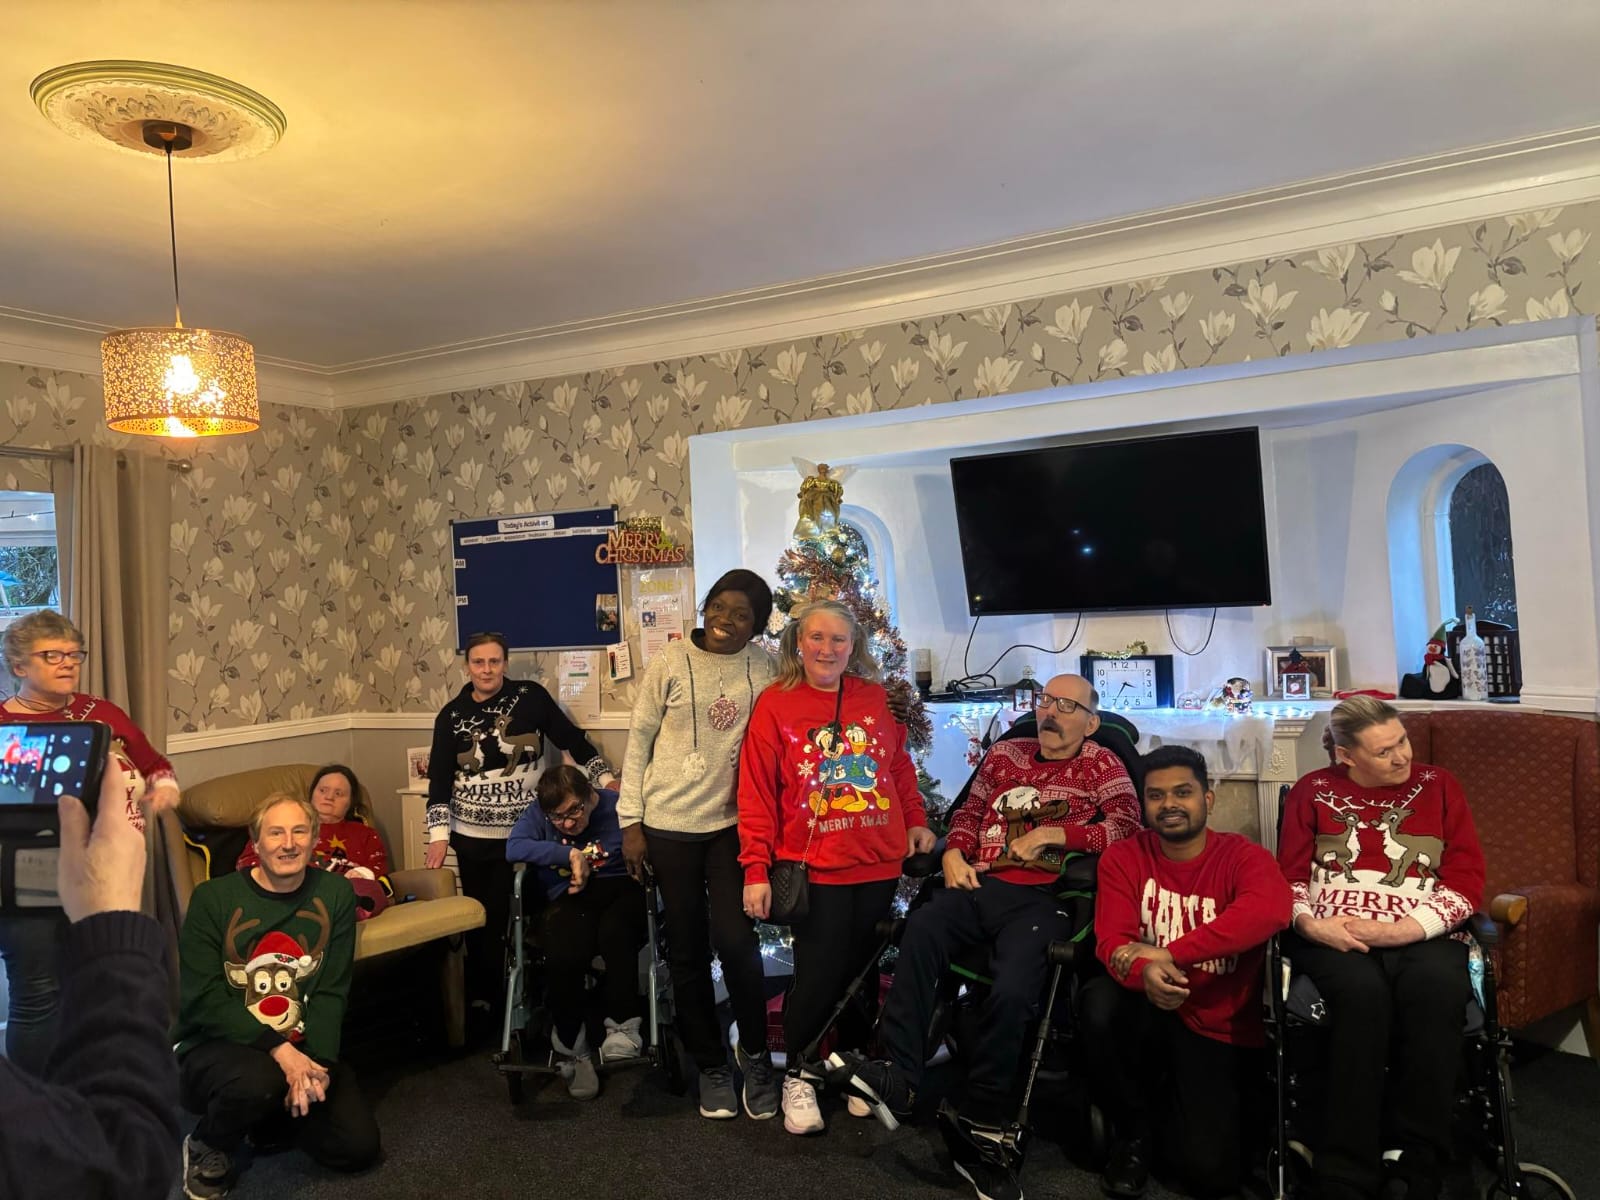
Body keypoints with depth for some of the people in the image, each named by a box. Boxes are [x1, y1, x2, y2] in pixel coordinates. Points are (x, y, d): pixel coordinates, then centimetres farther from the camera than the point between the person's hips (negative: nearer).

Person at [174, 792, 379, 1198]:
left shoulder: (334, 894, -3)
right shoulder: (212, 898, -11)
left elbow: (332, 992, -4)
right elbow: (203, 998, -17)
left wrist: (315, 1059, -21)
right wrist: (277, 1049, -28)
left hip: (303, 1050, 3)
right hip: (217, 1047, -3)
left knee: (358, 1147, -8)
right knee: (258, 1079, -36)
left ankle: (271, 1113, 20)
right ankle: (207, 1149, -1)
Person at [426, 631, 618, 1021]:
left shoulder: (531, 697, -4)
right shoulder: (452, 715, 0)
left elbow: (573, 740, 1)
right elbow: (439, 778, -1)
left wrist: (605, 777, -6)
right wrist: (438, 833, -8)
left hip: (522, 832, -1)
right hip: (472, 835, 1)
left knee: (503, 915, 1)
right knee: (479, 918, 8)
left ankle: (490, 997, 17)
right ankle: (480, 998, 23)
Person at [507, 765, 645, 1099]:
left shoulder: (618, 806, -3)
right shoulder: (537, 813, 4)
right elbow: (514, 848, -14)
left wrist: (590, 873, -13)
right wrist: (570, 855, -17)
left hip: (620, 891, -1)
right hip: (570, 900, 1)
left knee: (614, 931, -37)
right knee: (564, 957, -31)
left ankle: (623, 1025, -14)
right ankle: (572, 1047, -5)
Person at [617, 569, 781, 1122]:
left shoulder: (764, 668, -1)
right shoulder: (670, 663, -6)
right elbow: (639, 740, -1)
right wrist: (630, 821, -2)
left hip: (734, 822, 0)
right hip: (670, 824, 0)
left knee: (735, 940, -8)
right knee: (688, 949, 8)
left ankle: (755, 1053, 17)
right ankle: (711, 1064, 26)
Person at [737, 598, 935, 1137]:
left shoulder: (876, 698, 6)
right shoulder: (775, 704, -4)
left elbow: (901, 768, 17)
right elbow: (756, 793, -5)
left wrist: (916, 822, 7)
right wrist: (756, 871, -9)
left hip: (879, 864, 3)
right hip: (814, 866, -3)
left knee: (863, 969, 12)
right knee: (819, 974, -2)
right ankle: (797, 1076, 20)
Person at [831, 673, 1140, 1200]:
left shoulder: (1102, 765, 11)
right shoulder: (1005, 752, 23)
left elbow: (1126, 828, -3)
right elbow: (968, 812, 27)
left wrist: (1053, 834, -9)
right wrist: (954, 854, 7)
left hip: (1042, 897, -3)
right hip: (980, 883, 4)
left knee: (1011, 991, -29)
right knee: (921, 927, -30)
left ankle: (981, 1126, -14)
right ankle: (899, 1076, -31)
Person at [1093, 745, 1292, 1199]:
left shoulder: (1242, 855, -8)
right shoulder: (1123, 857, -2)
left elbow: (1271, 908, -31)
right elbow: (1111, 940, -13)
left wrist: (1169, 954, -36)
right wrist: (1144, 972, -39)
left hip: (1223, 1031, -1)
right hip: (1152, 1018, 1)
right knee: (1104, 1003, -34)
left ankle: (1171, 1106, 21)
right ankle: (1131, 1134, -4)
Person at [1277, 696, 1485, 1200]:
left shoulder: (1438, 785, 11)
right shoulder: (1313, 791, 11)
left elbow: (1467, 879, 4)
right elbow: (1289, 877, 11)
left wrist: (1398, 930, -11)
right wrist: (1308, 923, -12)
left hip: (1421, 936, 1)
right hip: (1335, 938, -1)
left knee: (1435, 986, -35)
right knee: (1362, 990, -34)